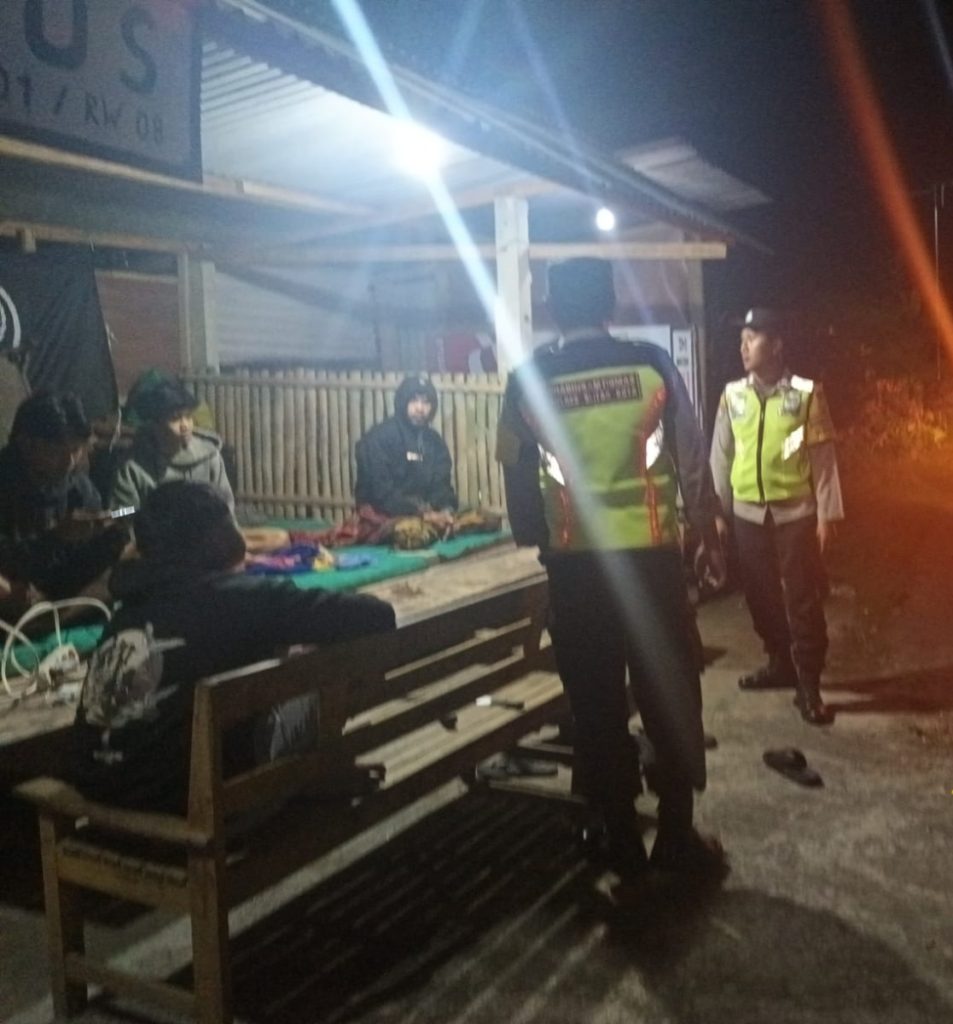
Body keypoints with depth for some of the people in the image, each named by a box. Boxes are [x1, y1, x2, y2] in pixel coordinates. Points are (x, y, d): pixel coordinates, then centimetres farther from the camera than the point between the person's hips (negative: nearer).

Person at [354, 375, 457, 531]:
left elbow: (441, 485, 4)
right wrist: (423, 513, -25)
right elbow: (382, 491, -17)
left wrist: (446, 510, -19)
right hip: (384, 517, -6)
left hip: (427, 511, 6)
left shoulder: (435, 442, 10)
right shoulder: (379, 438, -10)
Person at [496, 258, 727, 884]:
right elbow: (692, 460, 1)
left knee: (597, 705, 11)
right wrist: (710, 538, 12)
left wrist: (537, 541, 19)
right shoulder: (650, 365, -2)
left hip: (575, 563, 1)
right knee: (671, 697, 11)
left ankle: (623, 843, 20)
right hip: (651, 554, 0)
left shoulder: (530, 381, 0)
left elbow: (518, 480, 5)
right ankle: (678, 837, 19)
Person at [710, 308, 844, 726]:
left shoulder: (806, 393, -5)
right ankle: (781, 664, 31)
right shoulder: (732, 395, 4)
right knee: (761, 597, 13)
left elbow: (823, 458, -3)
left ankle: (808, 685, 6)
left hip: (795, 513, -3)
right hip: (747, 515, 4)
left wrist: (826, 515, -5)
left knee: (803, 600, -1)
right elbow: (721, 456, 7)